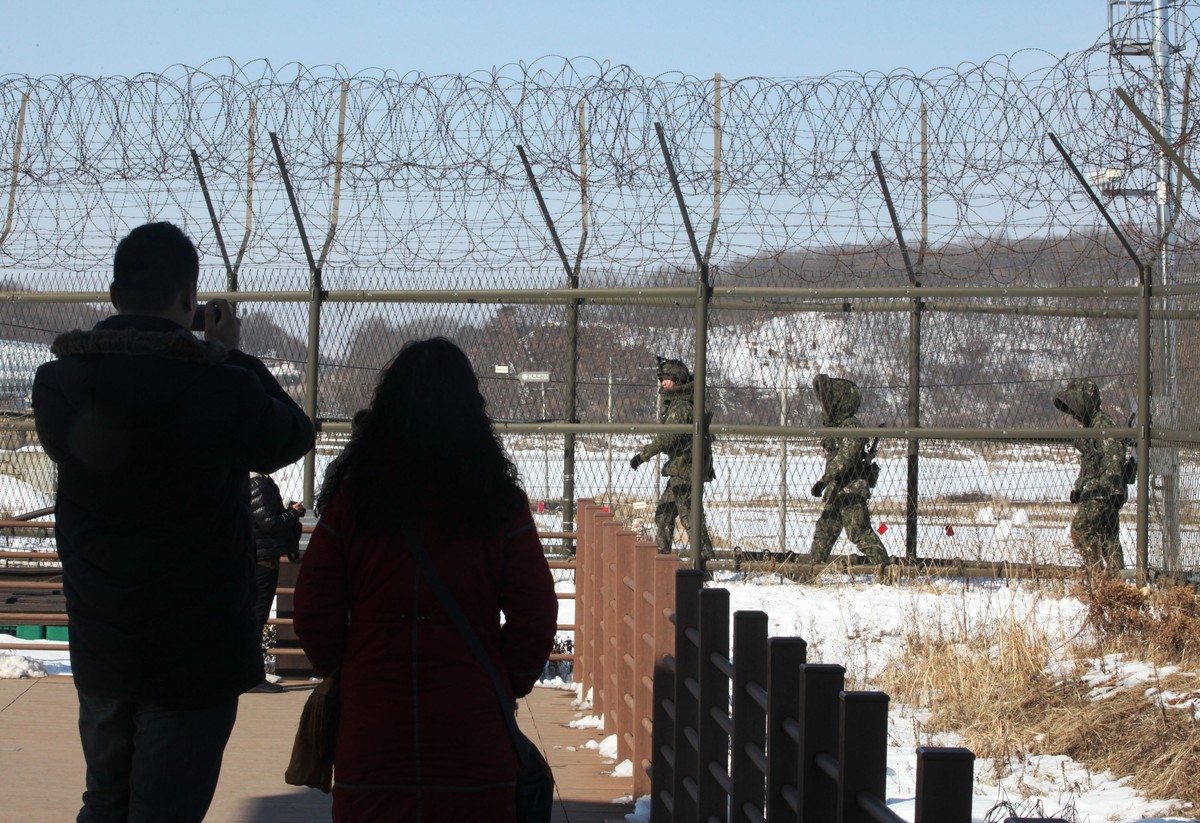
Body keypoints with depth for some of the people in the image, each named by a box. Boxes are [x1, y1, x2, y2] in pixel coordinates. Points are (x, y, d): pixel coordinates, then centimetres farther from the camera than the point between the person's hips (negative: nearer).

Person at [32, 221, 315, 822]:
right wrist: (233, 356, 8)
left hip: (99, 648, 4)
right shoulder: (221, 388, -19)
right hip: (194, 656, -4)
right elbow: (293, 436, 0)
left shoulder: (56, 383, -7)